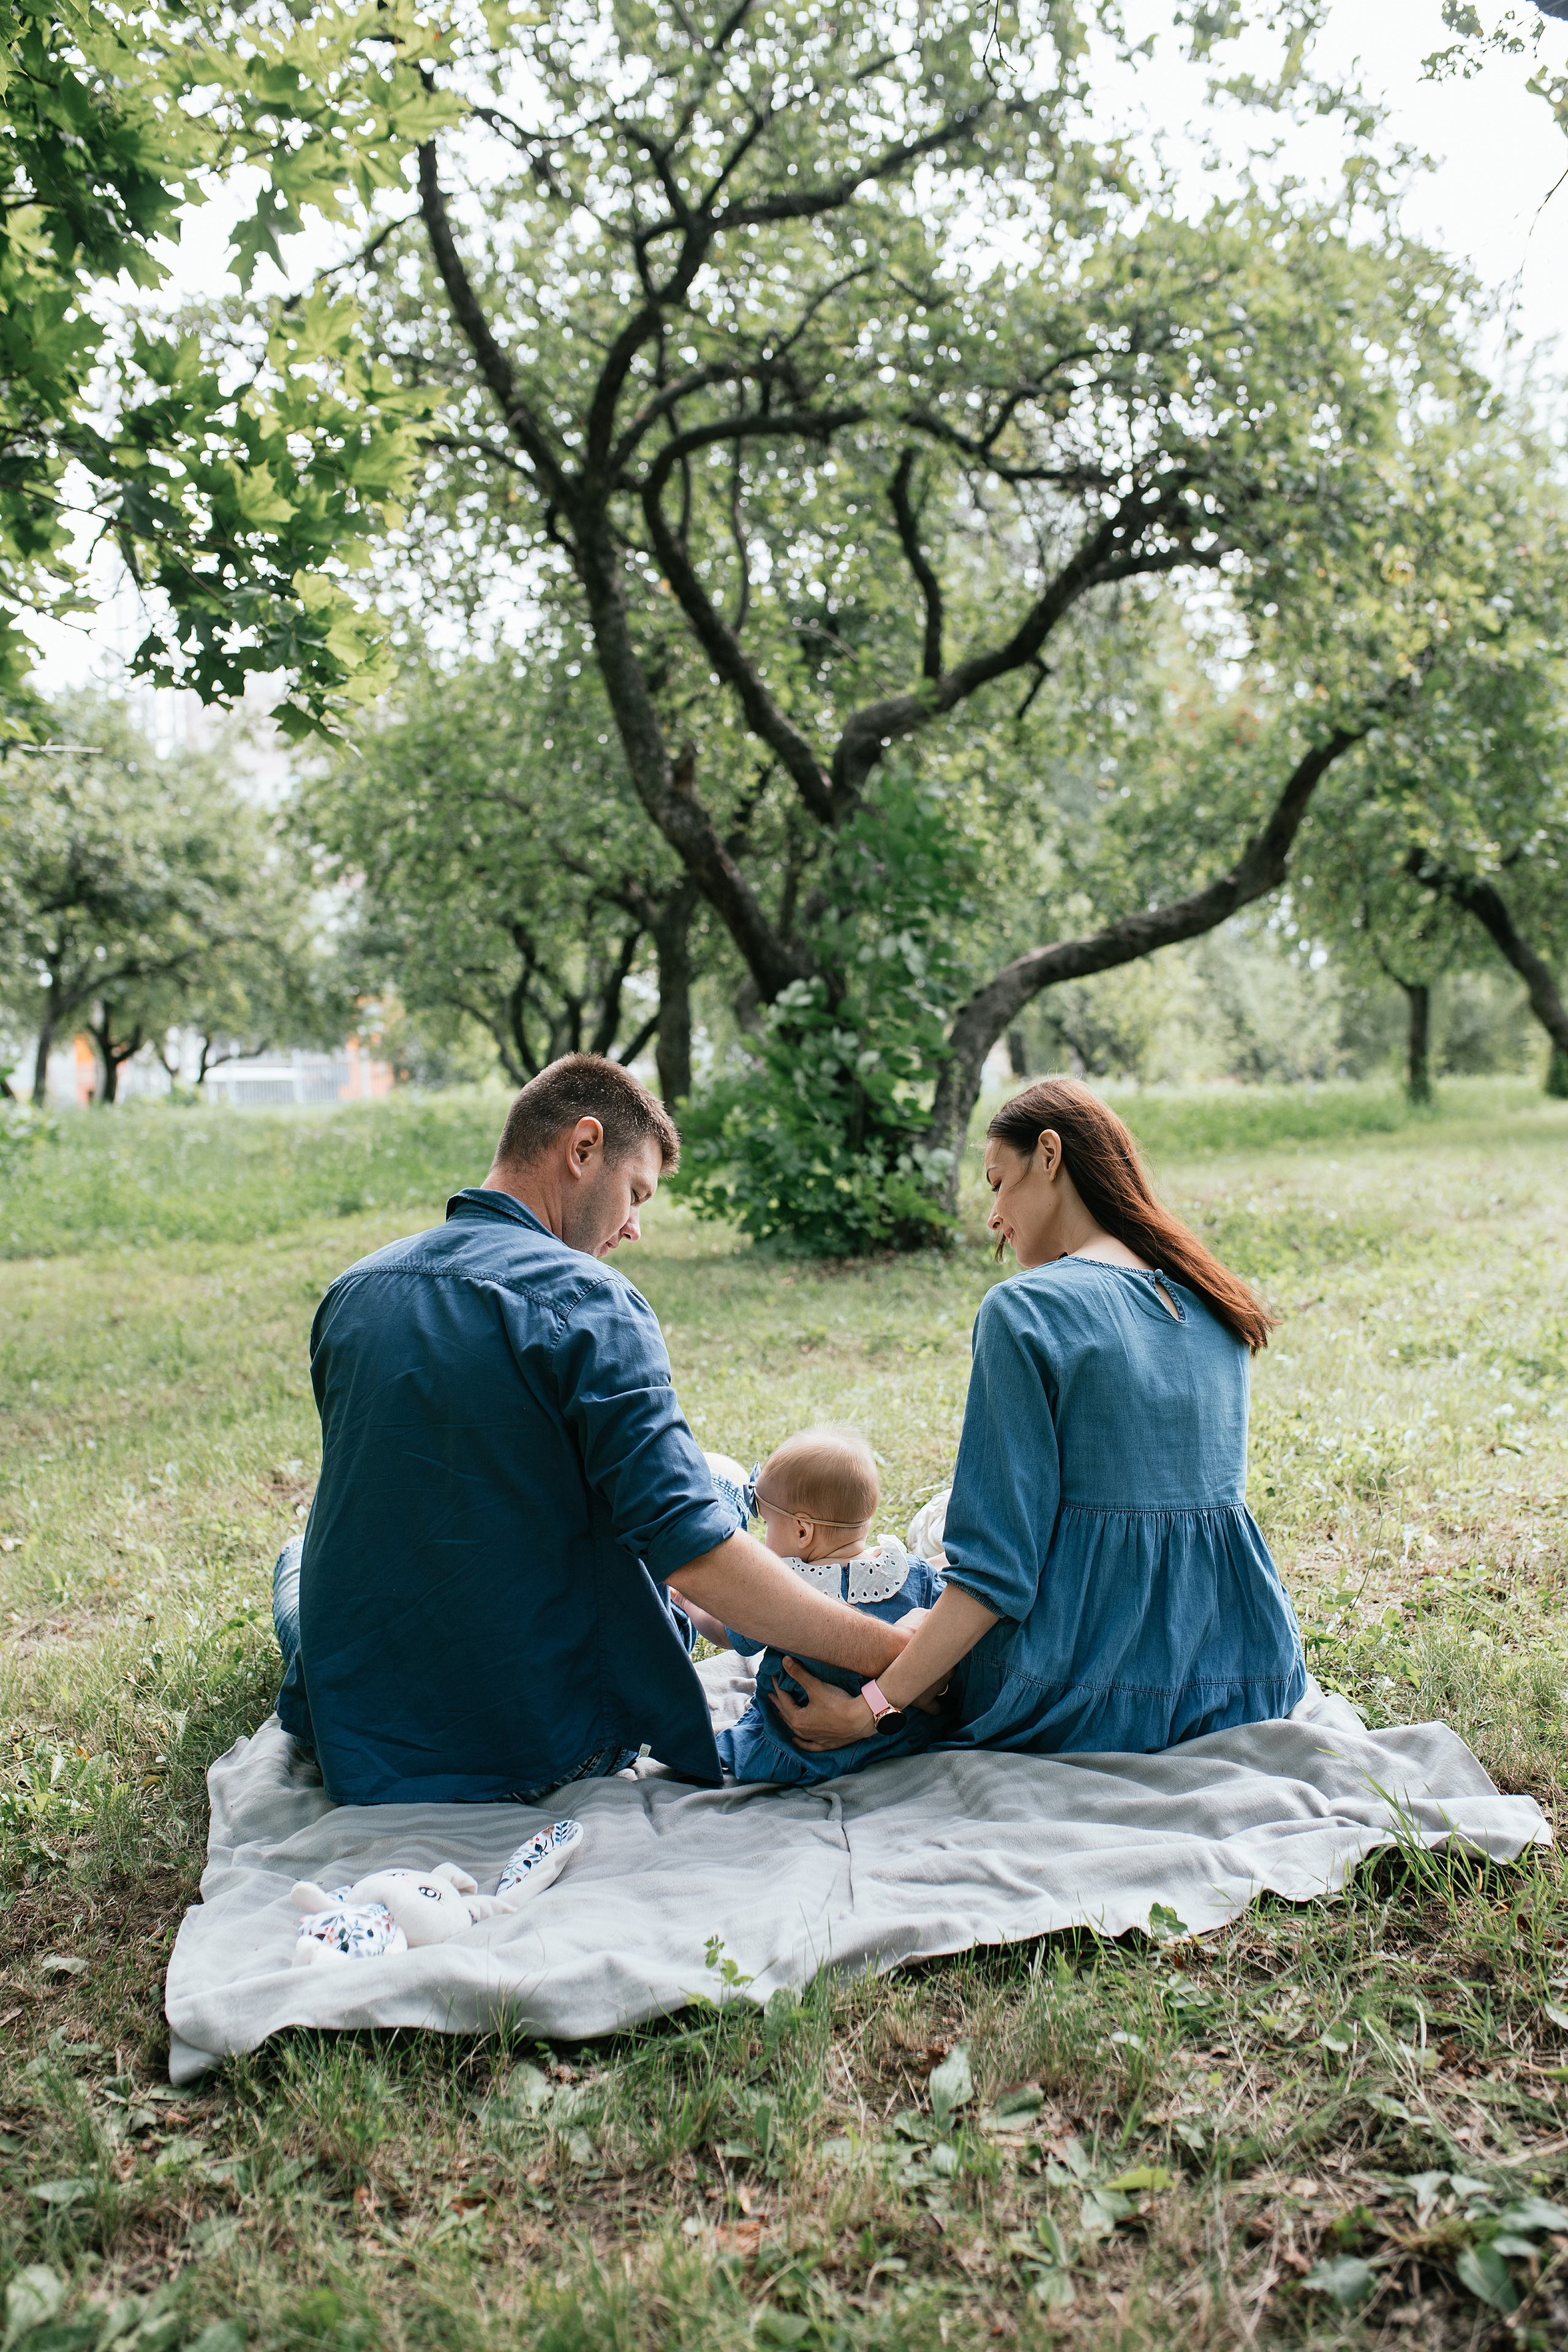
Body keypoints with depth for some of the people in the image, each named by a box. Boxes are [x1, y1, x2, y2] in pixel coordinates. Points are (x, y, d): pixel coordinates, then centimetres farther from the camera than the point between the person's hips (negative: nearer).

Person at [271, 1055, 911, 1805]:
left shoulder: (349, 1292, 0)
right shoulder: (587, 1300, -20)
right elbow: (692, 1551, -26)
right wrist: (896, 1655, -20)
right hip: (543, 1753, -4)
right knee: (733, 1482, 20)